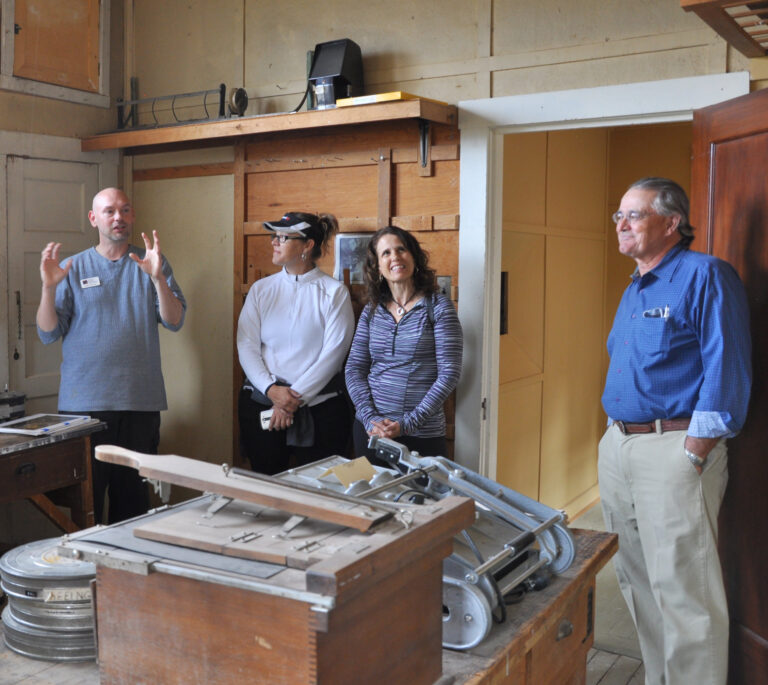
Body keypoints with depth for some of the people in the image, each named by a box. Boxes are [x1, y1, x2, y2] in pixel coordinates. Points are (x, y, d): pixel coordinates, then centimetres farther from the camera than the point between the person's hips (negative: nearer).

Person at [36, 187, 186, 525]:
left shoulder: (152, 263, 7)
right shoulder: (73, 268, 6)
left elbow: (174, 321, -5)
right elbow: (48, 333, 1)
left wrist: (158, 278, -20)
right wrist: (49, 288, -15)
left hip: (141, 400, 1)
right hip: (84, 401, -1)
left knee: (134, 496, 8)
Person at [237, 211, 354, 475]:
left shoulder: (334, 292, -2)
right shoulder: (261, 289, 9)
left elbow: (333, 352, -8)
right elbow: (246, 345, 2)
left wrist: (295, 398, -13)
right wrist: (271, 389, -13)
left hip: (318, 407, -3)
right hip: (260, 402, 3)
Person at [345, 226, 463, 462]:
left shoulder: (439, 307, -4)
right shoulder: (371, 310, 7)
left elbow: (449, 373, -10)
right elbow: (354, 368, 4)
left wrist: (408, 423, -15)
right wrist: (370, 418, -10)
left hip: (422, 434, -3)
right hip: (369, 430, 4)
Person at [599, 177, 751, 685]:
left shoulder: (706, 275, -9)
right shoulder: (633, 290, 17)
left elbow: (726, 371, -16)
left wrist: (692, 457, -19)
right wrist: (616, 437, 17)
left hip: (675, 451, -9)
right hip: (618, 447, 9)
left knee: (683, 592, -5)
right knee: (636, 581, 17)